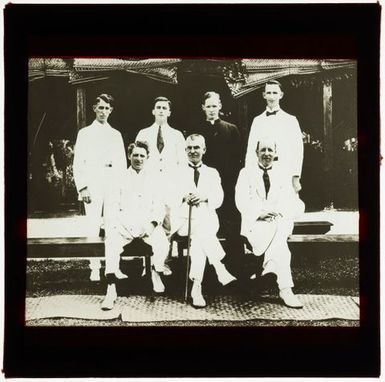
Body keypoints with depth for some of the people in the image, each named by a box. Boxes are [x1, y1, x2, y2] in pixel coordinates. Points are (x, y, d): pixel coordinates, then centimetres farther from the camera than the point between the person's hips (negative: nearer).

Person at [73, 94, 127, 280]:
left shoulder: (116, 134, 18)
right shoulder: (85, 133, 10)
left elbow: (122, 162, 16)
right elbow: (78, 163, 3)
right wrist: (82, 187, -8)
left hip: (113, 184, 2)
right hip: (93, 184, -2)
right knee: (93, 225, -5)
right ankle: (94, 268, 0)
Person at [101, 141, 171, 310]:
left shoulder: (154, 178, 15)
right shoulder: (121, 177, 14)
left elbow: (159, 206, 9)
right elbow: (113, 204, 9)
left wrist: (153, 223, -9)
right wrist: (117, 222, -9)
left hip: (148, 222, 0)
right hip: (124, 223, 0)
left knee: (162, 243, -29)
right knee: (111, 243, -30)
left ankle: (156, 273, 3)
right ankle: (111, 289, -27)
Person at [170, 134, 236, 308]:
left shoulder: (212, 173, 21)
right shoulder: (177, 173, 19)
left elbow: (219, 199, 7)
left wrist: (205, 197, -15)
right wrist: (184, 198, -15)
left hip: (206, 220, 0)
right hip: (183, 220, 0)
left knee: (200, 234, -34)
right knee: (200, 233, -35)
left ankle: (196, 287, -38)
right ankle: (219, 268, -38)